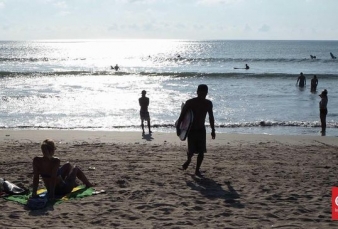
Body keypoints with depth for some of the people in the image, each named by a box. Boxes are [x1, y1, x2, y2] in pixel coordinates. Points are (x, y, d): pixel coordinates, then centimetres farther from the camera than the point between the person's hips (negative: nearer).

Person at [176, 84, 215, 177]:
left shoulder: (208, 103, 2)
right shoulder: (190, 102, -9)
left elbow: (211, 117, 13)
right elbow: (182, 115, -4)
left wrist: (213, 130, 12)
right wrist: (178, 127, -8)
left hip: (201, 130, 3)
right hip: (191, 130, -3)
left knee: (201, 152, -2)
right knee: (191, 151, -8)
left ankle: (197, 170, 11)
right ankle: (188, 160, 26)